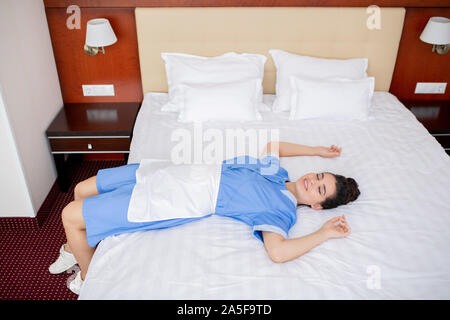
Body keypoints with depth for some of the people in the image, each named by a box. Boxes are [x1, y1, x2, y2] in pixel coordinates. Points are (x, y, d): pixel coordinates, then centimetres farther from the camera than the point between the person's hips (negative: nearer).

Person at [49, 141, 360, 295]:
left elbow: (277, 251, -29)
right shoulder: (277, 172, 8)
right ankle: (76, 247, 43)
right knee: (83, 190, 16)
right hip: (177, 174, 7)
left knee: (71, 216, -6)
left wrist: (325, 233, -19)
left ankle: (87, 276, 23)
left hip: (185, 203, -7)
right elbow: (273, 145, 28)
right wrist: (317, 151, 27)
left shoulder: (282, 211, -11)